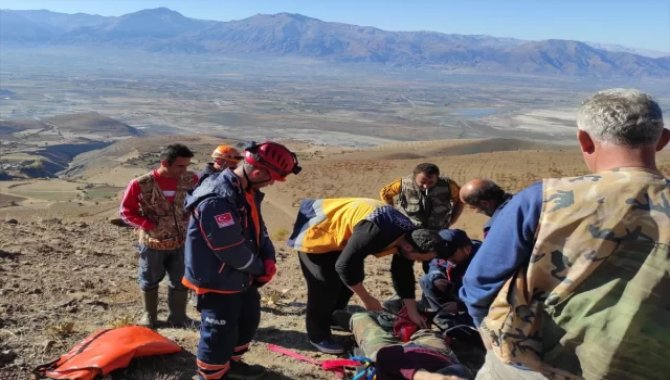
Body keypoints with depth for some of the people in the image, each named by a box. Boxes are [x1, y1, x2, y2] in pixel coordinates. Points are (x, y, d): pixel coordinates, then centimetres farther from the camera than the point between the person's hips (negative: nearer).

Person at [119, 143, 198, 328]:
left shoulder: (191, 180, -12)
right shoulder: (141, 184, -19)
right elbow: (125, 211, -9)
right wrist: (148, 225, -19)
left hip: (181, 242, 2)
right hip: (152, 243, -2)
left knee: (181, 282, 13)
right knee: (150, 281, 18)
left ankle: (178, 316, 34)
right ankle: (149, 315, 40)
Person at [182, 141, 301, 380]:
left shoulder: (246, 191, 1)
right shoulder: (216, 201, -31)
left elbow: (257, 228, 11)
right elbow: (232, 250, -29)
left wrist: (268, 259, -5)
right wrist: (259, 268, -11)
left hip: (242, 277, 10)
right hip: (217, 283, -10)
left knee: (248, 321, 25)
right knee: (220, 335, 3)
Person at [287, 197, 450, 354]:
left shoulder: (409, 235, -9)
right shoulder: (376, 234, -39)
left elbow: (404, 274, 4)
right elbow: (344, 266, -33)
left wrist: (412, 312, 5)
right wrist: (367, 299, -21)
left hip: (337, 230, 9)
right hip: (316, 230, -8)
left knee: (354, 277, 11)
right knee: (325, 285, -9)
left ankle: (332, 319, 32)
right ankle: (318, 336, 9)